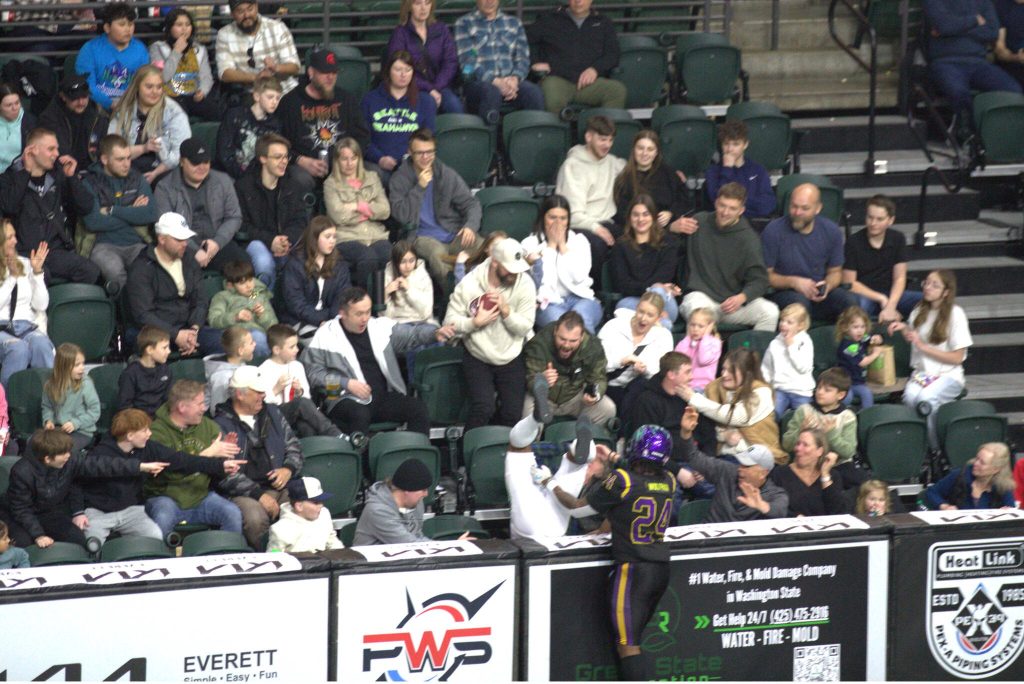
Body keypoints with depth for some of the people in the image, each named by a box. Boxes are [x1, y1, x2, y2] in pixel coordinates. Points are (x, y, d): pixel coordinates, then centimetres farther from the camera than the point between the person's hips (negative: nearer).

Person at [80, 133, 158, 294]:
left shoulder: (138, 180, 17)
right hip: (104, 245, -3)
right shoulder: (90, 183, 5)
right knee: (114, 270, -41)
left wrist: (112, 210, -4)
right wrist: (132, 213, 1)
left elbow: (151, 215, 0)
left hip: (136, 244, 3)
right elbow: (92, 222, -11)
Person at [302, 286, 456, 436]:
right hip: (348, 400, -4)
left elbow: (412, 334, 7)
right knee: (359, 414, -37)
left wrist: (435, 333, -15)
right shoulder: (325, 336, 1)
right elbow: (313, 373, 0)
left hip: (384, 396, 4)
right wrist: (346, 383, -11)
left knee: (418, 408, -18)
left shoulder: (381, 326, 11)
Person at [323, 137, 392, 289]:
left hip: (376, 236, 3)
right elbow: (338, 215, -5)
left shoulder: (372, 178, 21)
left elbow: (385, 210, 9)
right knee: (368, 258, -36)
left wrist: (358, 207, -1)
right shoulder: (331, 184, 11)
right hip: (347, 238, -3)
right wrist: (369, 210, 1)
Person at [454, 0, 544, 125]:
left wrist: (515, 78, -10)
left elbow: (523, 58, 13)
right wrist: (495, 81, -17)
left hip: (511, 82, 3)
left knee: (533, 91, -30)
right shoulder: (464, 23, 10)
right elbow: (467, 61, -2)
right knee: (492, 92, -39)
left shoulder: (514, 23, 22)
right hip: (479, 83, -3)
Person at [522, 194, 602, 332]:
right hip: (548, 302, -2)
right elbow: (541, 278, -5)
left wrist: (562, 245, 0)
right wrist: (551, 245, 1)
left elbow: (579, 276, 0)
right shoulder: (530, 243, 10)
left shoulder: (579, 240, 15)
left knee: (582, 319, -34)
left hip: (580, 298, 2)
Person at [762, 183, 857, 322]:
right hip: (783, 293, -3)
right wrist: (793, 282, -20)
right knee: (798, 300, -37)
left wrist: (827, 286, -10)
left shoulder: (831, 231, 3)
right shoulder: (773, 231, -8)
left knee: (848, 300, -25)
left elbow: (835, 272, 14)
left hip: (819, 295, 3)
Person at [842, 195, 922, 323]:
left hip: (891, 294, 4)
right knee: (861, 303, -41)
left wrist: (890, 306, -18)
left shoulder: (898, 239, 3)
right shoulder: (854, 242, -7)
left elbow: (899, 278, 1)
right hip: (863, 295, -4)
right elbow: (849, 283, -8)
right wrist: (881, 299, -14)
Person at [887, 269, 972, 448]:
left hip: (948, 375, -4)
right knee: (910, 397, -32)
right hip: (921, 373, 4)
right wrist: (904, 329, 4)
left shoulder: (955, 314, -7)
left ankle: (936, 448, -16)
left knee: (926, 399, -35)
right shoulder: (920, 311, 9)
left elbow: (957, 357, -9)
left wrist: (923, 346, -14)